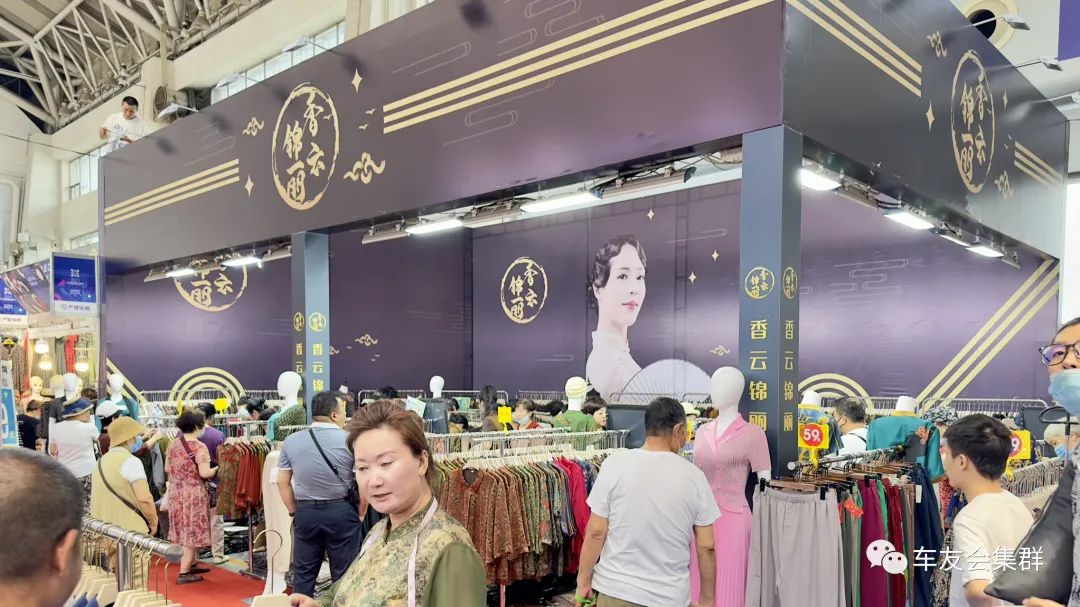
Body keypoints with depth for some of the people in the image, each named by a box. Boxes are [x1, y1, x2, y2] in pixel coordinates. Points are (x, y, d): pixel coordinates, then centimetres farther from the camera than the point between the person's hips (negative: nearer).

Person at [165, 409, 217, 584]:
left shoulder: (173, 444, 4)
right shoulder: (199, 447, -18)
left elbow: (167, 469, 11)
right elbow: (204, 473, -21)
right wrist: (218, 468, -3)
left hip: (176, 492, 7)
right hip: (193, 494, -7)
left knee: (184, 529, 18)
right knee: (191, 531, 1)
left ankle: (190, 565, 31)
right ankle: (184, 573, 3)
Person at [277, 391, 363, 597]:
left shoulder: (291, 441, 2)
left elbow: (283, 482, 6)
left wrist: (294, 512, 14)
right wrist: (359, 513, 4)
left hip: (305, 511, 3)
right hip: (341, 511, -3)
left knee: (303, 573, 14)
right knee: (343, 574, 7)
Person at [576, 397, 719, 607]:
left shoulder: (615, 464, -9)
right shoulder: (694, 476, -5)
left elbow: (596, 532, -9)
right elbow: (707, 547, -2)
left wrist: (584, 581, 3)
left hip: (615, 590, -1)